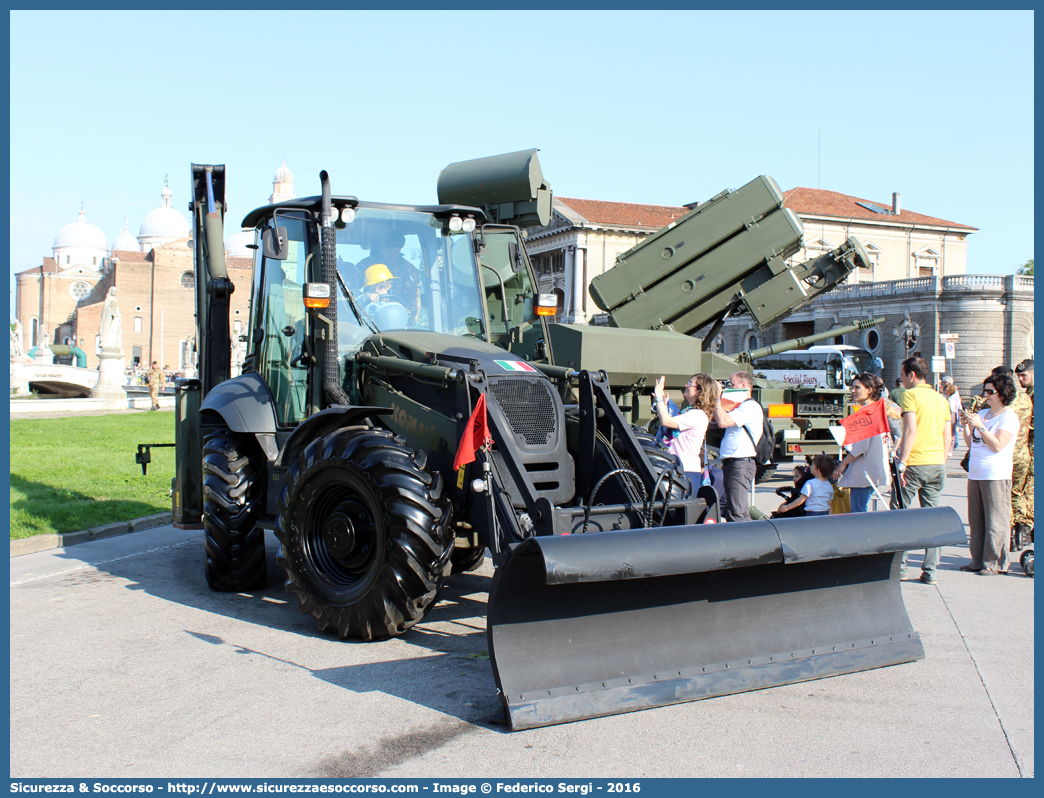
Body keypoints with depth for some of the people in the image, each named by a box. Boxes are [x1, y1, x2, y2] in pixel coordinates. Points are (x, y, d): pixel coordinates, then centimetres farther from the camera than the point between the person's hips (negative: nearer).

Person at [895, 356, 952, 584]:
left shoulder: (910, 395, -5)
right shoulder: (941, 399, 15)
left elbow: (910, 431, -15)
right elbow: (947, 438, 16)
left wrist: (901, 463, -15)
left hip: (914, 462, -6)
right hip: (937, 463, 6)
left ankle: (899, 564, 8)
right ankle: (930, 571, 6)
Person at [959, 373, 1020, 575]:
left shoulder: (1009, 416, -5)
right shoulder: (982, 413, 16)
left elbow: (998, 446, -15)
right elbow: (971, 444, 18)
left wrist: (980, 426, -17)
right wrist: (966, 427, 3)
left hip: (996, 475, -7)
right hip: (975, 473, 7)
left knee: (995, 521, -4)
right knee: (976, 520, 9)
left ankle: (996, 563, 3)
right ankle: (978, 560, 17)